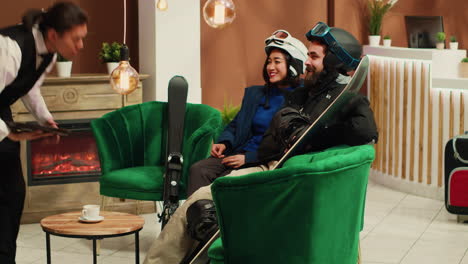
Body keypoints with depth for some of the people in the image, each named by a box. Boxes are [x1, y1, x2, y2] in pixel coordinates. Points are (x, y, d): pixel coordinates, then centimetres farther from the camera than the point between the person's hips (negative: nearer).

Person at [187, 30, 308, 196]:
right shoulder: (254, 93, 20)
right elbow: (235, 125, 25)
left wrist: (247, 158, -14)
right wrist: (224, 143, 1)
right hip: (239, 154, 7)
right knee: (198, 170, -19)